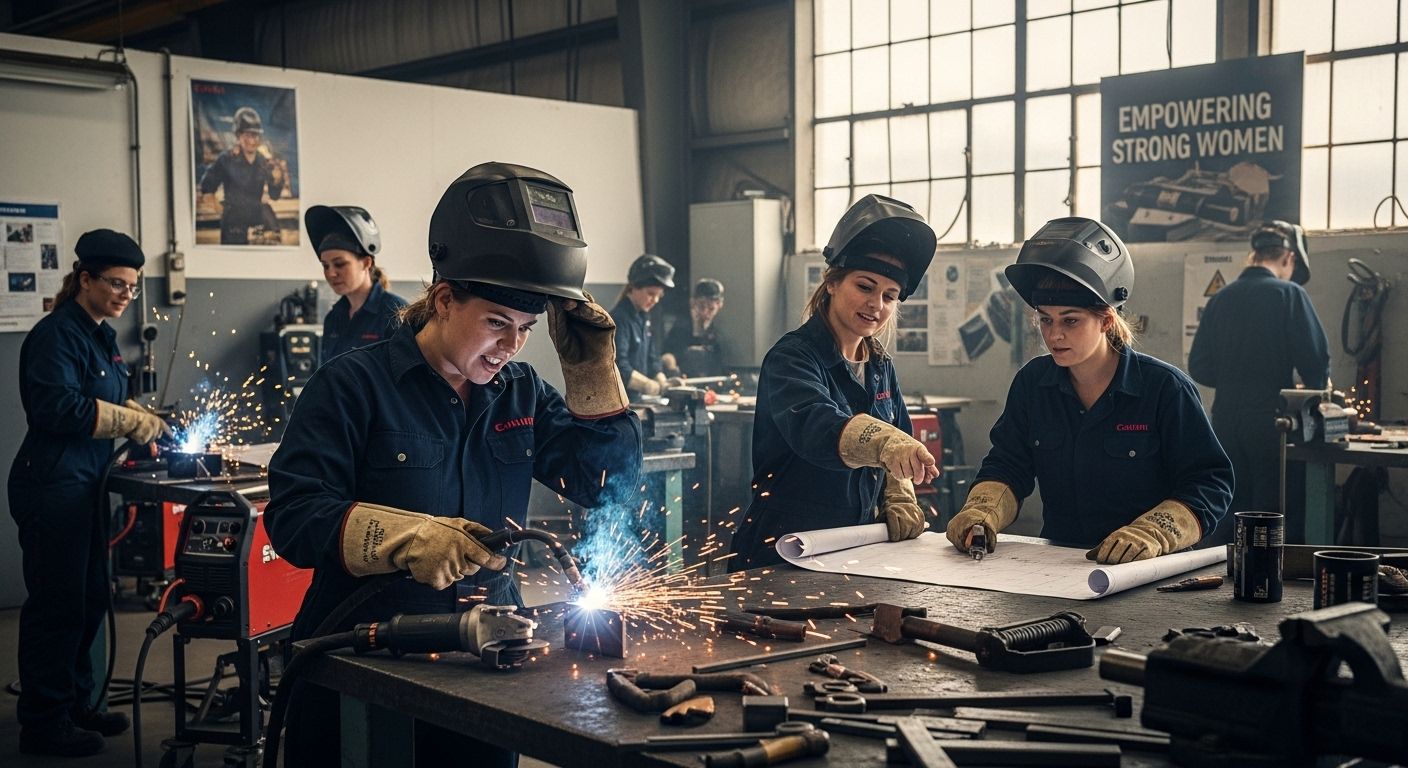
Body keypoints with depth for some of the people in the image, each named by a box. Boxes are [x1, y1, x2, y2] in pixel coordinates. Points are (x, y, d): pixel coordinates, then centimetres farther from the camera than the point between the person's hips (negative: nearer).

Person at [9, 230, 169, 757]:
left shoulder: (102, 336, 15)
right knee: (57, 604, -3)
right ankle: (44, 725, 8)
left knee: (90, 597, 15)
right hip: (51, 485, -10)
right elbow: (61, 408, -24)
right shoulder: (57, 334, -14)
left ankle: (76, 704, 28)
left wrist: (151, 422, 5)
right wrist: (134, 422, -16)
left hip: (85, 484, 10)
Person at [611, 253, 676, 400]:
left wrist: (663, 382, -5)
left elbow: (652, 360, 12)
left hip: (636, 400, 9)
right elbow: (620, 369, -23)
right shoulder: (619, 319, -16)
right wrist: (651, 385, -22)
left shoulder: (644, 318, 12)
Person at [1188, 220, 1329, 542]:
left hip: (1225, 419, 5)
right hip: (1270, 418, -5)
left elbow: (1199, 368, 6)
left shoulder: (1220, 299, 6)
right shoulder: (1288, 293, -8)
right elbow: (1315, 358, -12)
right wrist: (1317, 387, 9)